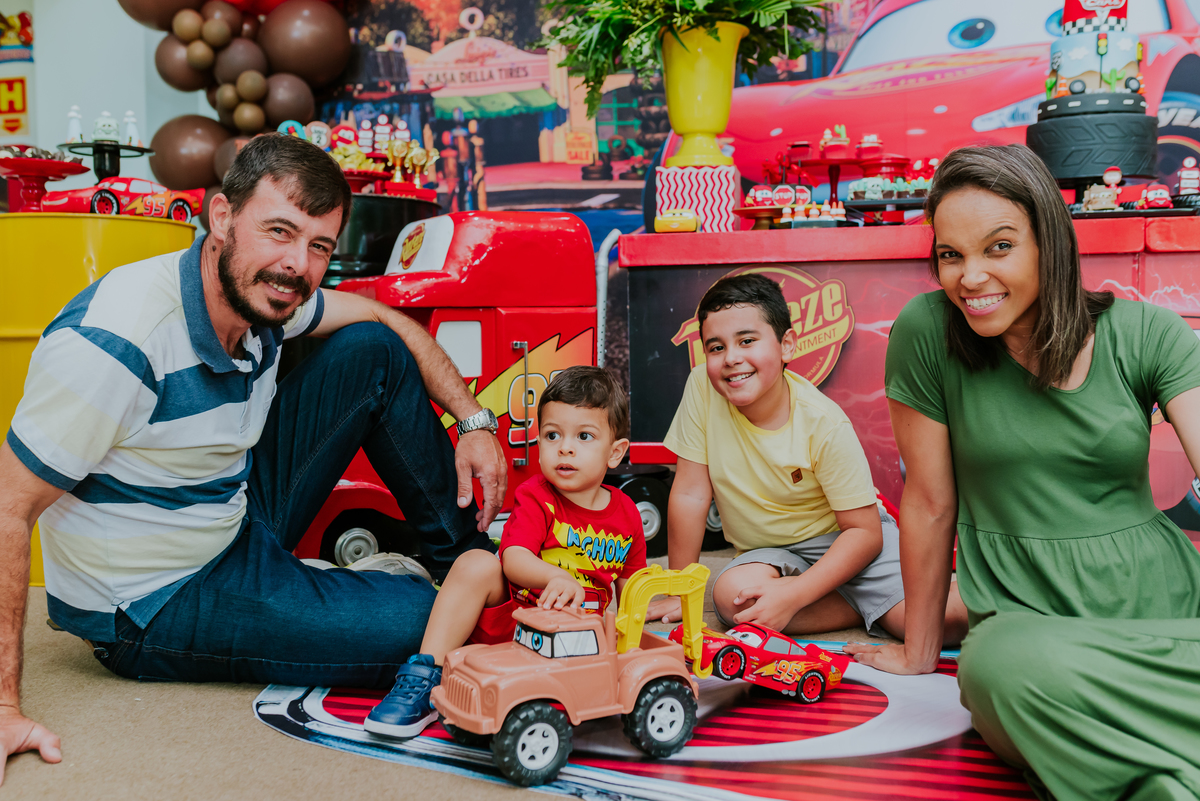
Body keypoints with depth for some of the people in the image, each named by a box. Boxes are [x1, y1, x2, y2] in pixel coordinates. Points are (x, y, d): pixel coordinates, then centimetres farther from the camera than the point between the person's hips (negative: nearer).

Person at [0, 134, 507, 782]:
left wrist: (473, 420, 1)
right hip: (156, 610, -8)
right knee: (426, 625, -21)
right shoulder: (116, 345, -32)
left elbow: (383, 319, 9)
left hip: (242, 518, 8)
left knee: (373, 351, 1)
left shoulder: (261, 291, -8)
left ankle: (470, 556, 14)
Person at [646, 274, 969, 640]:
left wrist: (793, 596, -29)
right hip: (767, 554, 4)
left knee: (949, 617, -27)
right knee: (732, 595, -32)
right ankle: (878, 609, -9)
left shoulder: (825, 424, -20)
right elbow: (691, 493, -10)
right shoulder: (703, 387, -16)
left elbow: (864, 530, -16)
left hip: (841, 541, -3)